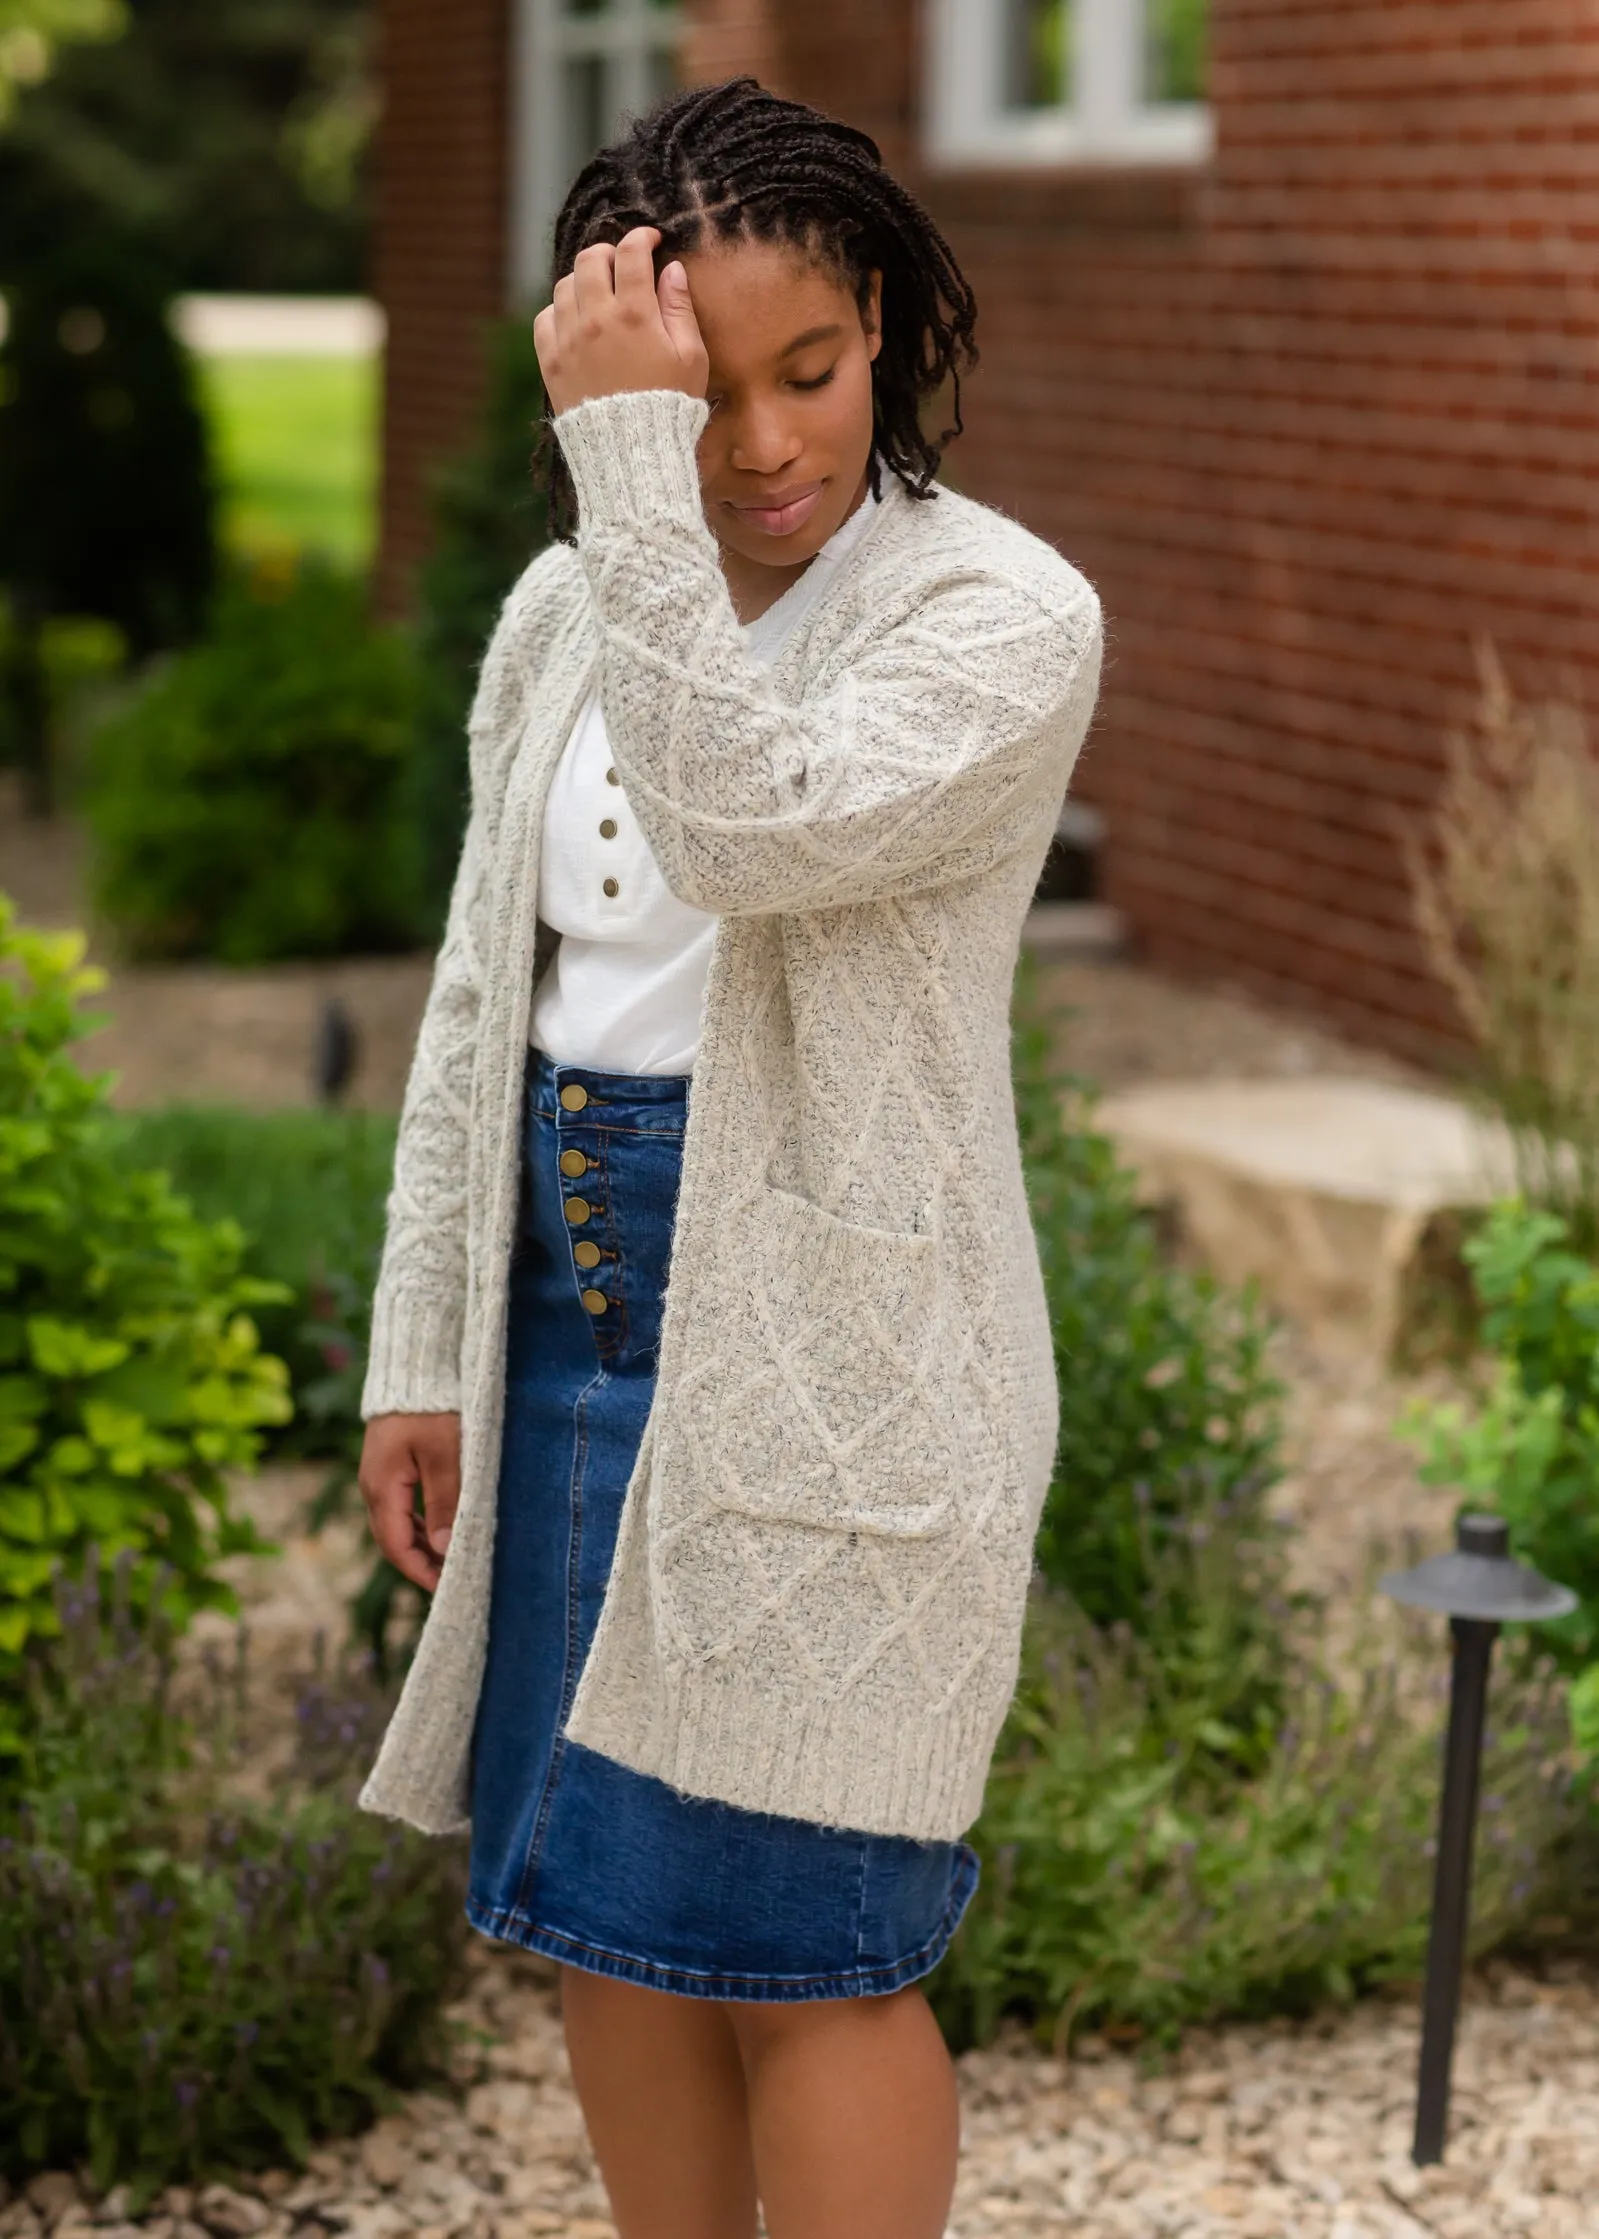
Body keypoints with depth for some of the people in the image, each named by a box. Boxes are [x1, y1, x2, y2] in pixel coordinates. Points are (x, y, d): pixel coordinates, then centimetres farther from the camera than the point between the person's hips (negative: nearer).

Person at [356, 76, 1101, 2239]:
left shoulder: (1002, 616, -12)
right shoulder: (566, 612, 8)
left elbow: (752, 829, -30)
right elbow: (480, 1001, 12)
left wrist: (630, 468, -27)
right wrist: (421, 1353, 9)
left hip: (827, 1350, -6)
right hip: (577, 1315, 7)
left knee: (790, 1943, -1)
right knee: (605, 1914, 14)